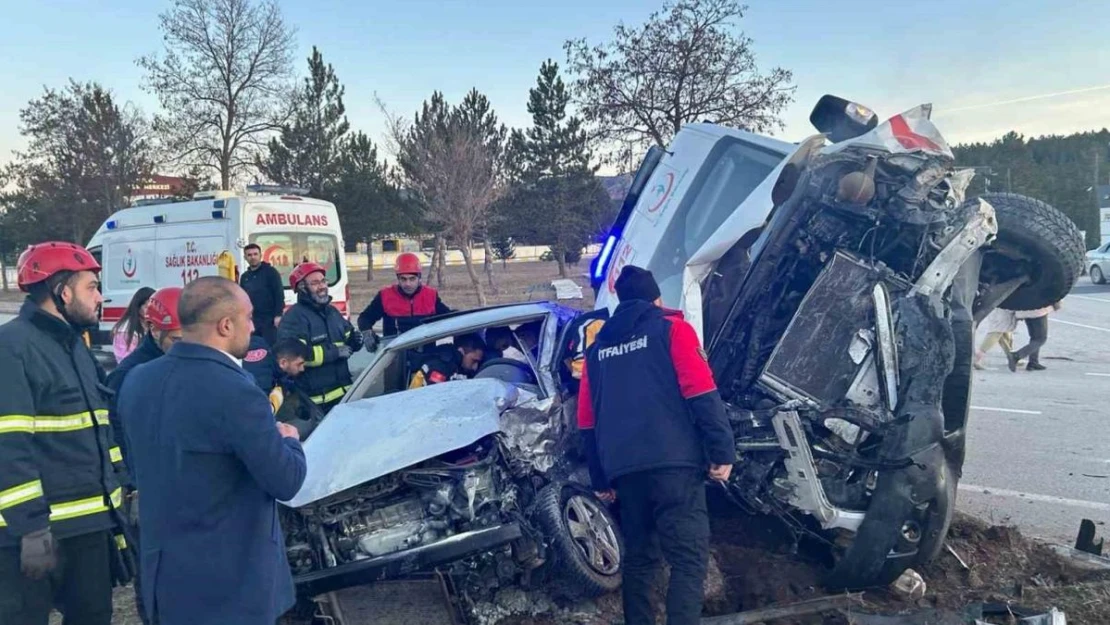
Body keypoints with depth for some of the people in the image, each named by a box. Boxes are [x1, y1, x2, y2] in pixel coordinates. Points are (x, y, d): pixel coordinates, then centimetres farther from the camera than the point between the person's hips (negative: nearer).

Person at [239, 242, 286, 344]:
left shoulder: (270, 272, -1)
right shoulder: (244, 277, 15)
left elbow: (279, 294, -7)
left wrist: (278, 315, -14)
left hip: (270, 320, -5)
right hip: (252, 321, 5)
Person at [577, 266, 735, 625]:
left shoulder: (598, 347, 21)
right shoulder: (671, 327, 7)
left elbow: (587, 421, 19)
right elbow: (701, 392, -7)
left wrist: (600, 479, 23)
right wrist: (723, 450, -6)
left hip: (623, 468, 5)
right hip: (672, 461, -5)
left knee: (638, 556, 15)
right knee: (689, 558, -6)